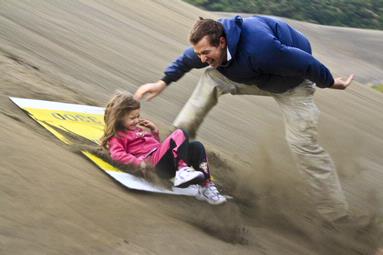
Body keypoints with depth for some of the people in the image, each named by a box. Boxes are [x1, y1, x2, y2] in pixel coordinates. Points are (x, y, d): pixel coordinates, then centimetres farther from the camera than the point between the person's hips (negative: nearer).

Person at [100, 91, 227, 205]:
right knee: (180, 134, -23)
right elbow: (117, 154, -15)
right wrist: (139, 162, -24)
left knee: (196, 146, -10)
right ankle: (183, 170, -38)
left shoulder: (139, 129, 32)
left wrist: (155, 132, 23)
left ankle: (205, 186, -19)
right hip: (156, 162, -9)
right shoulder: (117, 136, 6)